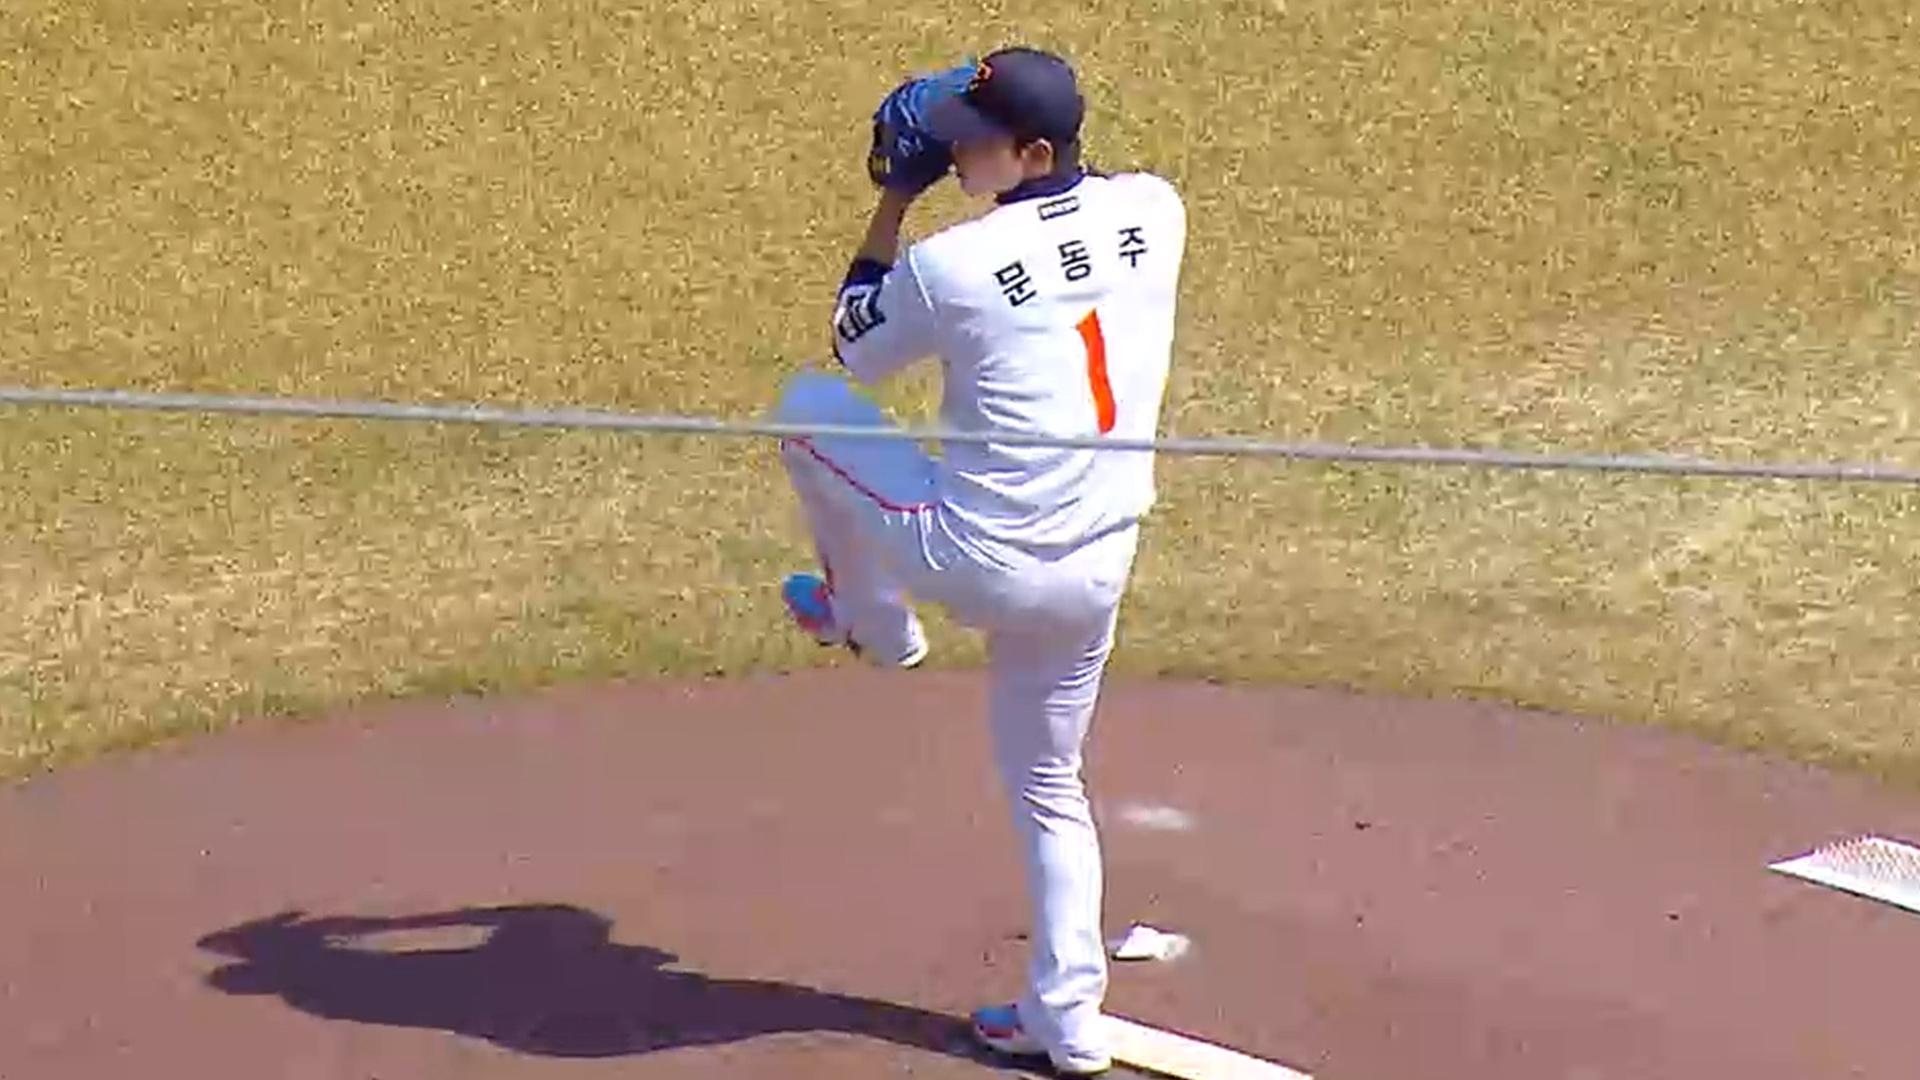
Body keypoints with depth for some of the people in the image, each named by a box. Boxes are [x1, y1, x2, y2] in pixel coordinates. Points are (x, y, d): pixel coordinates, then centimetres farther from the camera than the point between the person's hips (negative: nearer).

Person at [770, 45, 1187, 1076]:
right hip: (1095, 576, 6)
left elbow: (854, 349, 5)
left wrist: (895, 198, 7)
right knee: (1047, 785, 24)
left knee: (807, 402, 17)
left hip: (975, 563, -5)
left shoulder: (949, 263, -17)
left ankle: (874, 619, 35)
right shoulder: (1155, 209, -4)